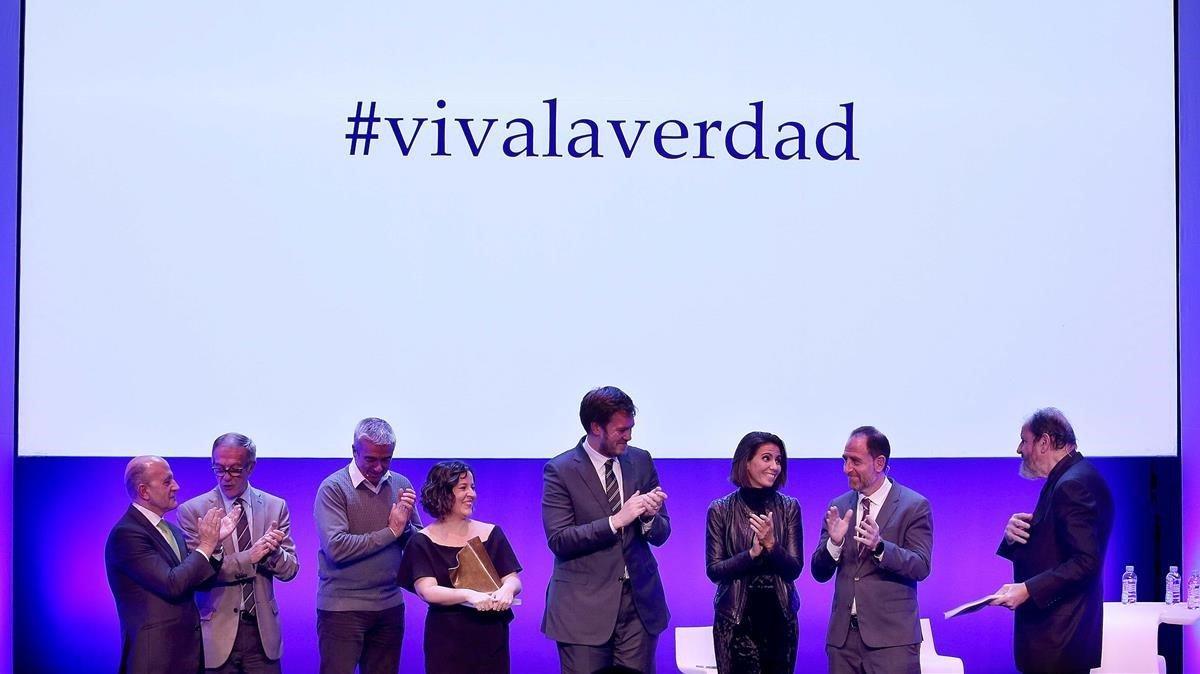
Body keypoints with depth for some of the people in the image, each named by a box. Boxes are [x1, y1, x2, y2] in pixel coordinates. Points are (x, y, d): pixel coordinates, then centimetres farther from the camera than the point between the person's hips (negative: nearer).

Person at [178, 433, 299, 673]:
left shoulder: (276, 507, 5)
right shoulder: (192, 511, -4)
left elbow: (290, 570, 4)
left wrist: (273, 551, -18)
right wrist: (249, 557, -22)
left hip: (263, 630, 2)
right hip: (216, 632, -2)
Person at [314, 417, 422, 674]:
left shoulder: (402, 486, 7)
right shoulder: (334, 488, -8)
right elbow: (336, 547, -20)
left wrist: (406, 524, -12)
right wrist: (391, 531, -13)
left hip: (390, 605, 4)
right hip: (343, 607, -4)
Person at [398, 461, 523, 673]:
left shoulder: (491, 534, 5)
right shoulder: (423, 543, -3)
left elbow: (513, 579, 2)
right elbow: (427, 591, -14)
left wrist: (507, 590, -23)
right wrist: (469, 595, -31)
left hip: (491, 637, 2)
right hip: (446, 639, -2)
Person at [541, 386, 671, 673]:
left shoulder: (641, 461, 7)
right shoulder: (560, 471, -7)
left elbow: (661, 534, 9)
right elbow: (558, 540, -14)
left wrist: (649, 517, -14)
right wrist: (616, 521, -22)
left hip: (639, 602, 4)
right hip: (584, 607, -4)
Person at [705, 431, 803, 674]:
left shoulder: (789, 508, 2)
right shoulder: (720, 510, -2)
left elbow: (794, 570, -2)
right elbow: (714, 570, -6)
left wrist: (771, 544, -20)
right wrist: (752, 553, -19)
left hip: (780, 619, 2)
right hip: (735, 620, -2)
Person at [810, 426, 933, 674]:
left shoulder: (914, 506, -2)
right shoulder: (838, 506, 10)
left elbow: (921, 567, -9)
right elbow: (819, 573, 8)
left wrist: (879, 546, -25)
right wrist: (834, 542, -12)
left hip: (891, 638, -4)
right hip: (843, 635, 4)